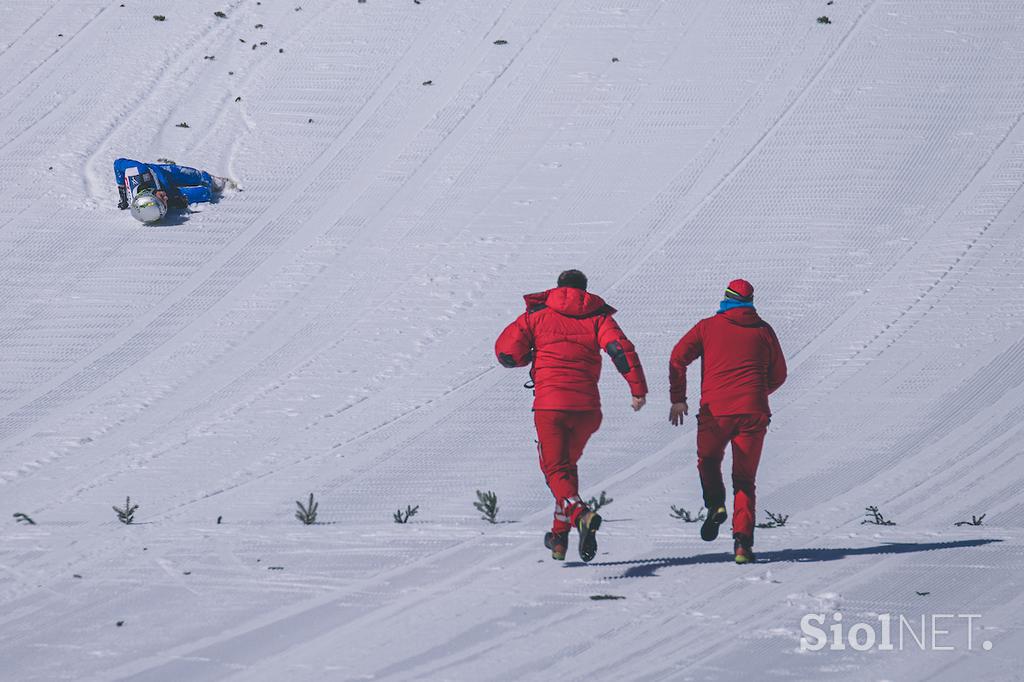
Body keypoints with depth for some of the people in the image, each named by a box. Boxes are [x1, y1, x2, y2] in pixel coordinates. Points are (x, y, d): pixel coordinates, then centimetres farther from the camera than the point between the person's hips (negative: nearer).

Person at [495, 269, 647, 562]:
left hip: (549, 405, -2)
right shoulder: (597, 316, 9)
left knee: (556, 470, 1)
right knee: (568, 463, 23)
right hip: (587, 406, 2)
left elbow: (505, 352, 3)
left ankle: (579, 514, -30)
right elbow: (620, 348, -8)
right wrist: (638, 388, -9)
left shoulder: (537, 315, 8)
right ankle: (560, 534, 21)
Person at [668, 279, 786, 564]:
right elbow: (778, 374, 18)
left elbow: (679, 356, -2)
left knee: (708, 461, 24)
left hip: (715, 410, -1)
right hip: (753, 412, 1)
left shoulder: (708, 326, 8)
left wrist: (678, 398, 3)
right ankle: (742, 541, -6)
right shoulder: (763, 330, 13)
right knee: (744, 479, 9)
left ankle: (715, 504, -4)